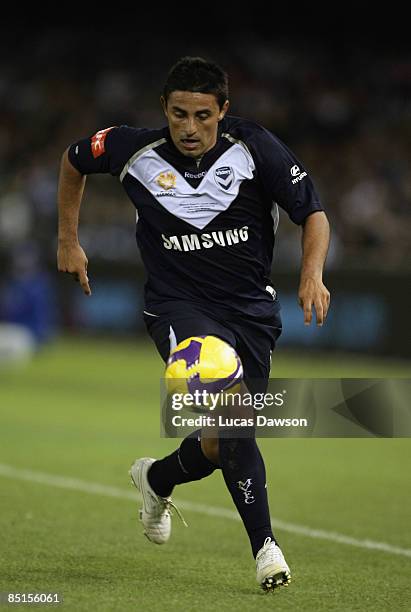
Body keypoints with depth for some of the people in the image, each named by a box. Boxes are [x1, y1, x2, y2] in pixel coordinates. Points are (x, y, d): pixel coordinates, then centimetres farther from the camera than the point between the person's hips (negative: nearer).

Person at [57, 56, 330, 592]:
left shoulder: (255, 147, -11)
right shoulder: (134, 150, -9)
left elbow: (313, 213, -6)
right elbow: (74, 160, 12)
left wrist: (312, 274, -22)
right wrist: (69, 241, 15)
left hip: (251, 307, 2)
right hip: (178, 305, -2)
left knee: (227, 438, 6)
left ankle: (157, 478, 41)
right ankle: (265, 546, -25)